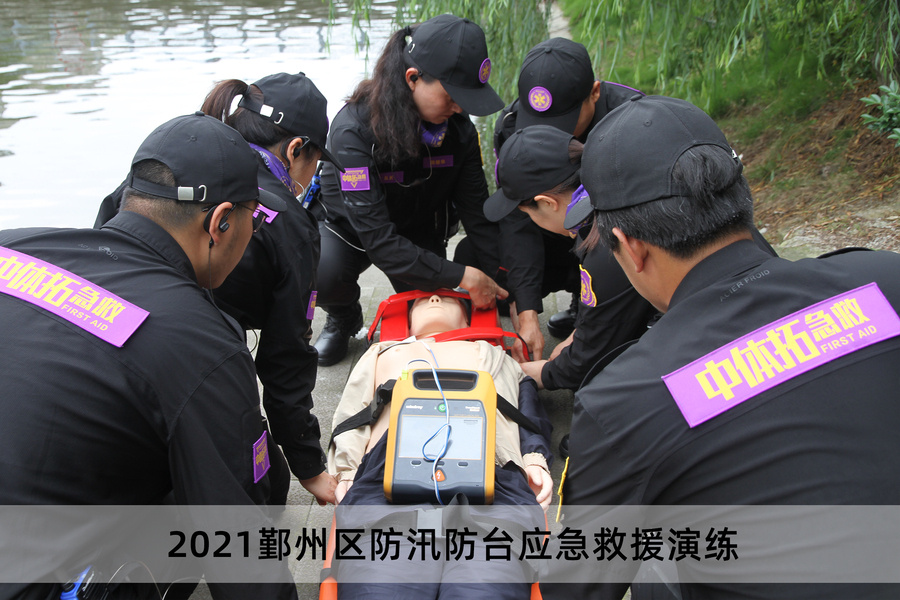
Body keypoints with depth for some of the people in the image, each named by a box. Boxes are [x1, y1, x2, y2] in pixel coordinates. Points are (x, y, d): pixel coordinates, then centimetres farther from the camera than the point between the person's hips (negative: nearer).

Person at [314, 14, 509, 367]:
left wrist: (509, 293, -21)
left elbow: (477, 212, -13)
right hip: (350, 228, -3)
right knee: (323, 275, -34)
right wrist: (462, 277, -39)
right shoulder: (354, 129, -35)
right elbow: (378, 240, -38)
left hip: (419, 234, 4)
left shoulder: (457, 127, -20)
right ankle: (344, 318, 3)